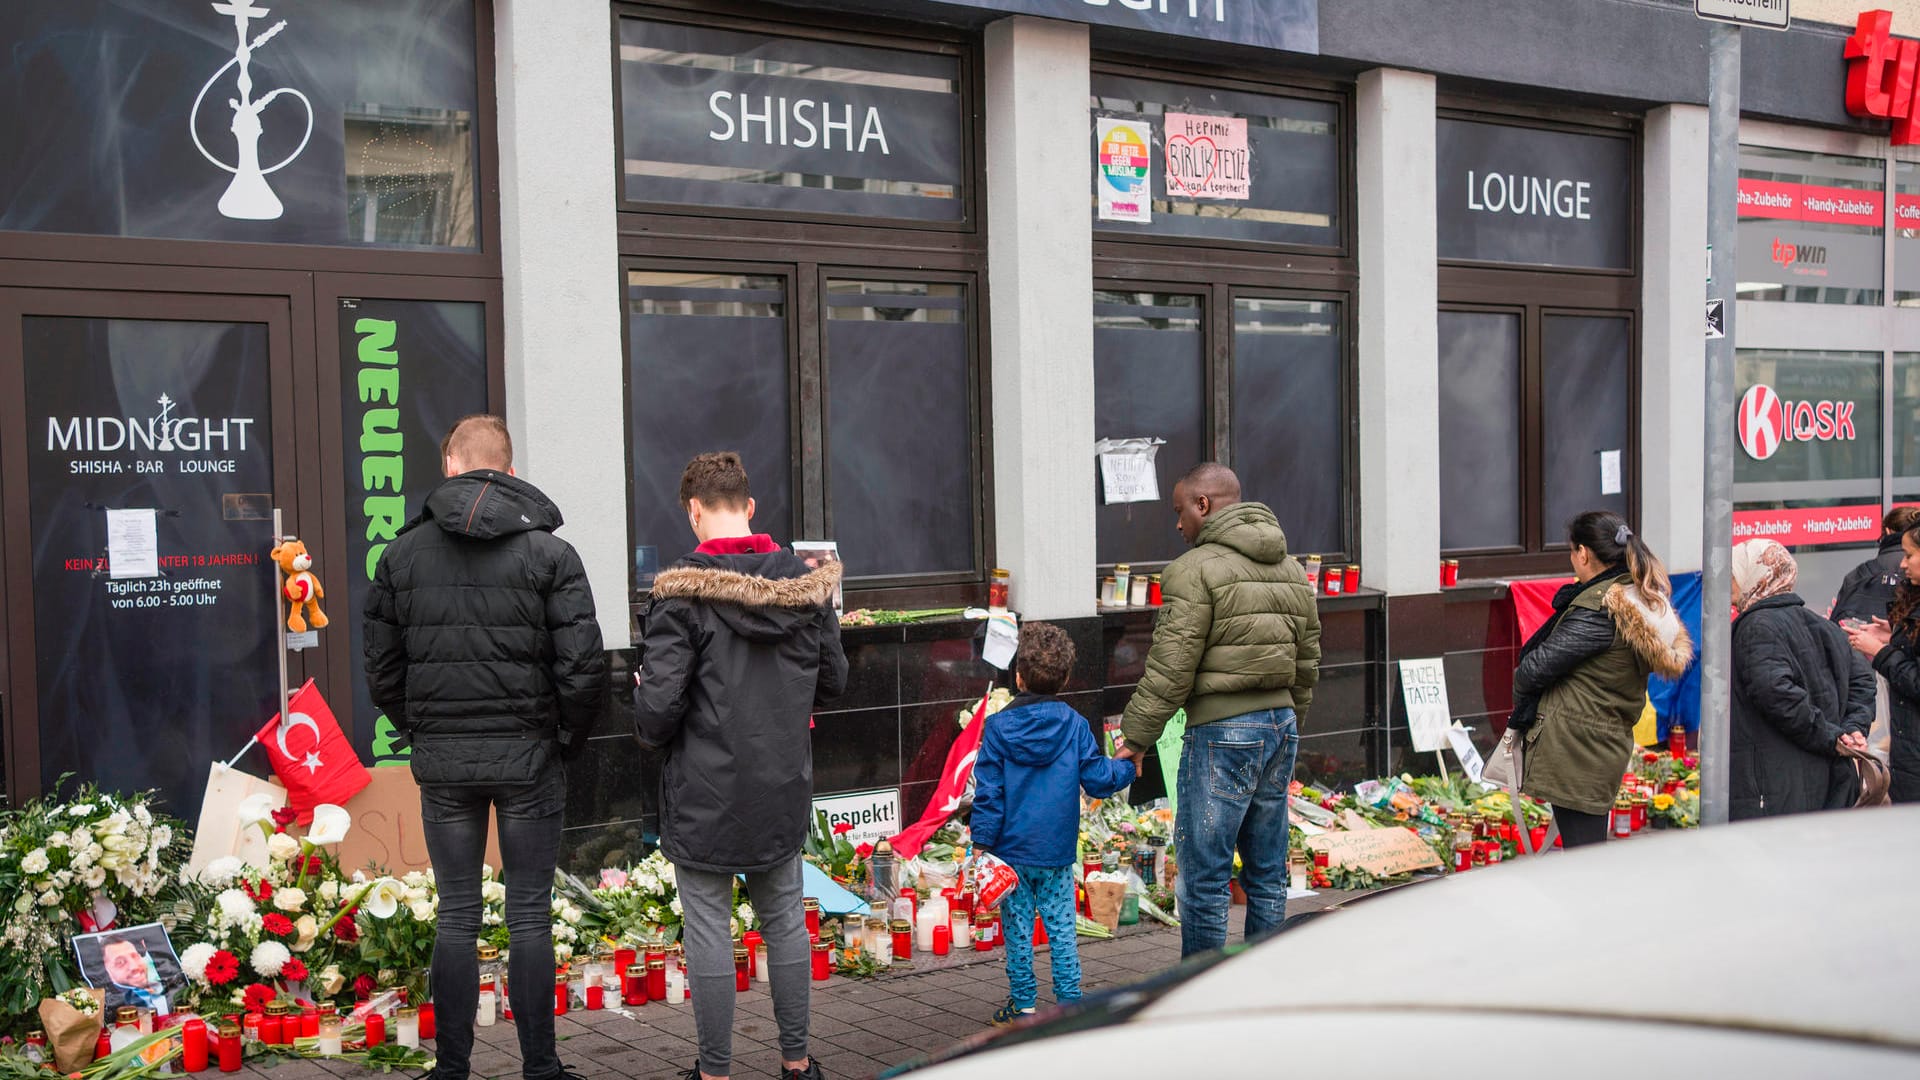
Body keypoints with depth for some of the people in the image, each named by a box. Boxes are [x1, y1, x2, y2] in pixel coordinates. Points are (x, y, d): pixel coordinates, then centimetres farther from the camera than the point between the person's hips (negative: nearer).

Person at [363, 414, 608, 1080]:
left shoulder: (403, 553, 2)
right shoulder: (550, 552, -5)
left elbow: (382, 673, 4)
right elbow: (583, 669, -11)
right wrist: (569, 742, 3)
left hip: (441, 760, 2)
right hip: (528, 756, -2)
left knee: (456, 915, 10)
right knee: (530, 914, 6)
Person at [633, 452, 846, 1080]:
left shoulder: (682, 593, -16)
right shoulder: (807, 585, -1)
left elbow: (658, 706, -19)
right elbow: (833, 682, 8)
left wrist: (650, 733, 3)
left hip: (706, 792, -4)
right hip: (784, 790, 5)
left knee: (708, 928, 6)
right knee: (784, 918, 17)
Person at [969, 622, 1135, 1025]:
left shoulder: (998, 727, -6)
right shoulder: (1074, 724, -4)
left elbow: (988, 792, -6)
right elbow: (1096, 779, -2)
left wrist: (981, 844, -2)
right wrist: (1128, 769, 17)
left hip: (1012, 851, -1)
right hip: (1057, 854, 1)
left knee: (1018, 931, 7)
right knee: (1062, 928, 8)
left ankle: (1023, 1006, 13)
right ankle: (1070, 1004, 11)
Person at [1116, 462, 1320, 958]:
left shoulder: (1197, 569, -11)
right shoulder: (1291, 569, 14)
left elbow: (1170, 669, -14)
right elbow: (1307, 661, 18)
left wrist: (1136, 736, -7)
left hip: (1223, 731, -8)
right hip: (1281, 724, 8)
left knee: (1203, 878, -1)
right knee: (1267, 873, 14)